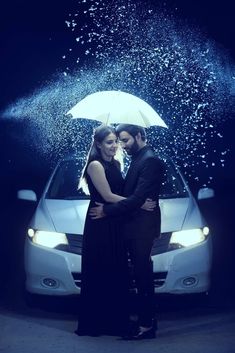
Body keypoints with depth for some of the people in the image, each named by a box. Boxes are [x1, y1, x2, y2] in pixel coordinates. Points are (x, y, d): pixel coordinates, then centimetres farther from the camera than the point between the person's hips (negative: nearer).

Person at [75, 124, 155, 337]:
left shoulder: (115, 164, 13)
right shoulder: (95, 165, -11)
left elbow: (120, 192, 13)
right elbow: (108, 196, -16)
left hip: (116, 225, 8)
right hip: (100, 226, -8)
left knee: (117, 274, 10)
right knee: (100, 274, -2)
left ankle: (116, 320, 18)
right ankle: (96, 323, 7)